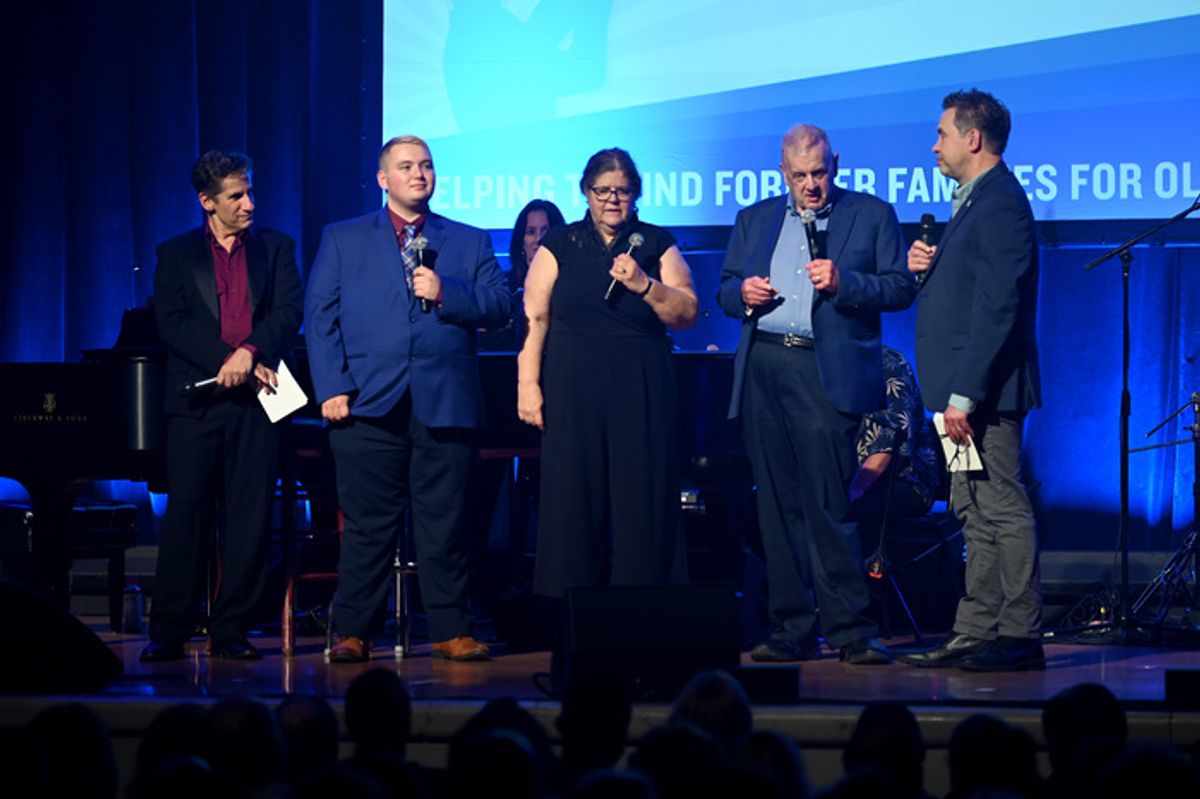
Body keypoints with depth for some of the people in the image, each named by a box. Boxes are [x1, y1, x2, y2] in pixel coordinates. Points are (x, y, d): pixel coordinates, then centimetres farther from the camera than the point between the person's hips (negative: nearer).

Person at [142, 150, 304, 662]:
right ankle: (169, 633, -1)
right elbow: (172, 322, 0)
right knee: (187, 512, -4)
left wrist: (249, 353, -16)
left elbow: (289, 312, 0)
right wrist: (227, 362, -11)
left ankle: (230, 631, 4)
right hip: (196, 402, -1)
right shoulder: (176, 254, 11)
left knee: (250, 518, -2)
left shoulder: (276, 249, 13)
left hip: (256, 399, 1)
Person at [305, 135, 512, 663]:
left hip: (446, 404, 1)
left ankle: (451, 631, 7)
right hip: (370, 403, 0)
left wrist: (446, 294, -10)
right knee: (367, 526, 0)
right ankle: (353, 633, 6)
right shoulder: (343, 239, 14)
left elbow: (499, 307, 6)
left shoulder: (470, 242, 15)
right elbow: (322, 317, 7)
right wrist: (332, 388, -4)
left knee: (444, 525, 1)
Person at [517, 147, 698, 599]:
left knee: (643, 502, -2)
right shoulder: (560, 245, 8)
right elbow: (535, 318, 4)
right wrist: (528, 384, -4)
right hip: (573, 389, 0)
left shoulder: (656, 245, 10)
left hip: (641, 393, 0)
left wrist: (644, 285, -13)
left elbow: (687, 313, 3)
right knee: (573, 499, -1)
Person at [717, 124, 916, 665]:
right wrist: (742, 293, -2)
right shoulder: (755, 220, 20)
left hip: (825, 372, -4)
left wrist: (842, 282, -14)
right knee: (778, 506, 4)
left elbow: (900, 289, 2)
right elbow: (725, 290, 21)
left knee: (826, 507, -11)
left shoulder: (872, 215, 8)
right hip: (762, 370, 4)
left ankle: (850, 630, -8)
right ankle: (791, 630, 8)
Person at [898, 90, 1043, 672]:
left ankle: (1020, 638, -4)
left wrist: (964, 394, -23)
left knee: (1002, 510, -7)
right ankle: (975, 635, 15)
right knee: (975, 514, 11)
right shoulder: (975, 201, 18)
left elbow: (997, 307, -21)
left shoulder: (1000, 204, -15)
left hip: (986, 389, -11)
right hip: (967, 390, 11)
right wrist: (928, 267, 3)